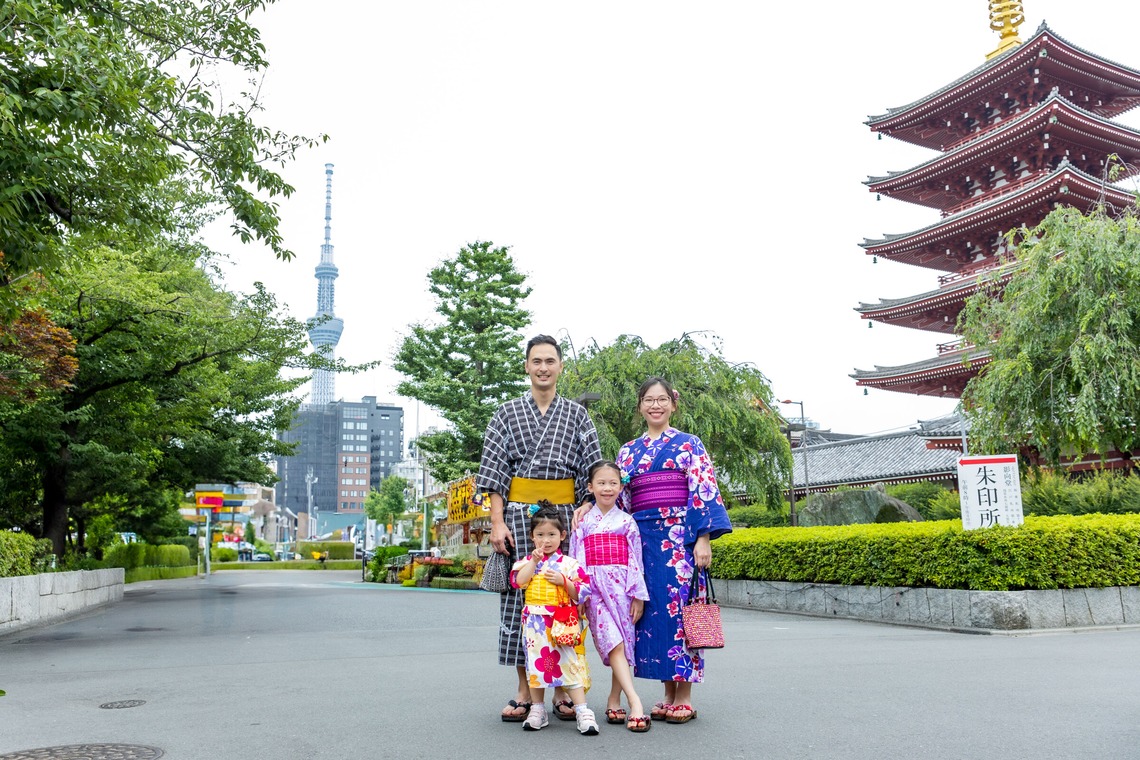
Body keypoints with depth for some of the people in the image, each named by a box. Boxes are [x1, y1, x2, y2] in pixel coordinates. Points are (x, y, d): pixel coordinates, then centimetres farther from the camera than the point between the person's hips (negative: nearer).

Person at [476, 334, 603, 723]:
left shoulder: (577, 414, 10)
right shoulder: (507, 413, 9)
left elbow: (591, 472, 7)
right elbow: (494, 471, 4)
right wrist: (497, 522, -6)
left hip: (565, 513, 0)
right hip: (519, 513, 0)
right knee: (518, 596, 0)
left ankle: (562, 691, 11)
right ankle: (524, 691, 10)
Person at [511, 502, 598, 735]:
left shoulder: (569, 563, 0)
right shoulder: (527, 561, 8)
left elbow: (583, 592, -3)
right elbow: (517, 581, -9)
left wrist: (563, 581, -16)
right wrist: (534, 561, -13)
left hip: (562, 625, -3)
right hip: (535, 626, 3)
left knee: (569, 664, -7)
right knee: (536, 664, 10)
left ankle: (582, 711, -4)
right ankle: (537, 710, 22)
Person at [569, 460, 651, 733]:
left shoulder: (627, 521, 8)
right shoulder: (583, 522, 7)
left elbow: (635, 561, 6)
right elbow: (575, 560, 5)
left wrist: (638, 597, 2)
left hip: (622, 588, 2)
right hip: (594, 589, -1)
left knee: (622, 645, 3)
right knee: (612, 642, -16)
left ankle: (614, 700, 17)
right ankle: (634, 701, -22)